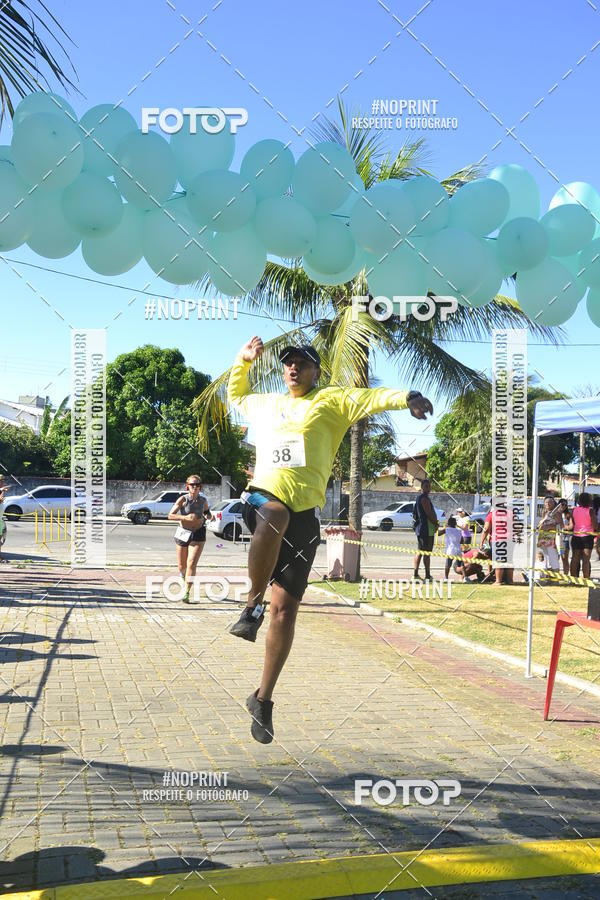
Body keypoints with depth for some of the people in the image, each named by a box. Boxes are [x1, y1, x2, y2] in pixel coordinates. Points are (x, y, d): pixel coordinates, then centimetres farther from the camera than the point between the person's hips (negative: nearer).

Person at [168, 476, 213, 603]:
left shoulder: (203, 500, -3)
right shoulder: (183, 499, -13)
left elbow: (207, 512, 16)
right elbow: (170, 515, -19)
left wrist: (208, 516, -7)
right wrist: (186, 517, -32)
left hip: (198, 534, 0)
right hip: (183, 533, 0)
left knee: (191, 564, -15)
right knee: (181, 566, 12)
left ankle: (187, 593, -12)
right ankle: (184, 576, 48)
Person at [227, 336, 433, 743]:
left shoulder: (330, 400, 11)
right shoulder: (266, 404, 24)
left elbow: (370, 397, -6)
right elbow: (235, 395, 43)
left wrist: (406, 398, -24)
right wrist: (243, 360, 28)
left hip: (303, 513, -1)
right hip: (262, 495, 1)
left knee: (286, 607, -1)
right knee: (274, 516, -40)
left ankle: (263, 698, 11)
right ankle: (253, 605, -22)